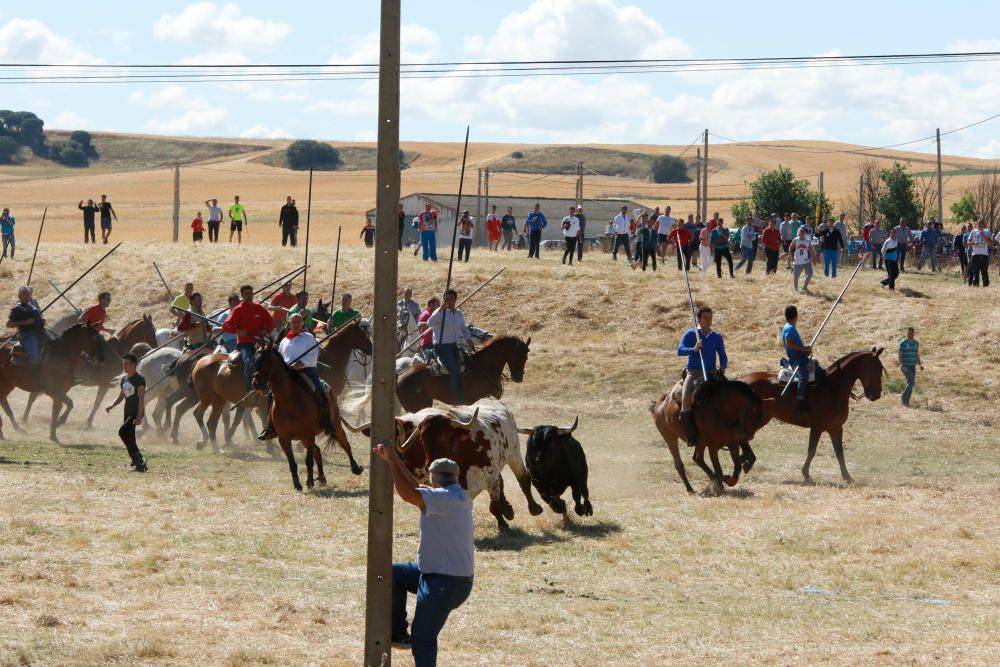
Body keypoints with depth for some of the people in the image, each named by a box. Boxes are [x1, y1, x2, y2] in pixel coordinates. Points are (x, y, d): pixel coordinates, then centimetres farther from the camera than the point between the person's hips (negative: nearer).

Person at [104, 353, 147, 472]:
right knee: (130, 438, 7)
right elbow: (121, 396, 22)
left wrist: (139, 416, -25)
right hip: (128, 412, 9)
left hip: (136, 412, -9)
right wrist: (112, 406, 3)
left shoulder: (139, 379, -11)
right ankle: (140, 463, 18)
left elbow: (141, 398, -17)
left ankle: (138, 459, -21)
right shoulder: (124, 379, 13)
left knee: (123, 431, -23)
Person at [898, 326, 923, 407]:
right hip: (905, 367, -6)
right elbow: (899, 356, -11)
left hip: (913, 367, 6)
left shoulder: (916, 343, 9)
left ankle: (906, 401, 12)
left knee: (911, 383, 4)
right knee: (911, 382, -19)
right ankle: (903, 398, -8)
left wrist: (920, 364, 7)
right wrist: (902, 366, -23)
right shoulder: (903, 343, -8)